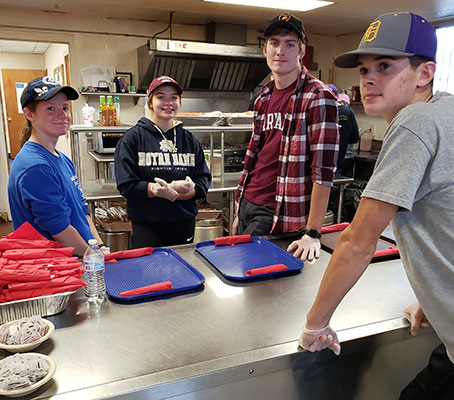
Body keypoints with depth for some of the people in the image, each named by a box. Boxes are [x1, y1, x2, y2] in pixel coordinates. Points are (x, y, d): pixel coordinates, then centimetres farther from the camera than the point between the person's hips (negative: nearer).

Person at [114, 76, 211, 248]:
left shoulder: (189, 140, 8)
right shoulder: (133, 138, -3)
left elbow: (203, 182, 3)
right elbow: (126, 185, -10)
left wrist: (175, 193, -17)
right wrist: (173, 188, -20)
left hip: (184, 224, 4)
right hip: (146, 226, -3)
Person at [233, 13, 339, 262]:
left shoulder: (318, 98, -13)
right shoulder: (264, 98, 10)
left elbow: (323, 170, -18)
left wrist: (312, 234, -22)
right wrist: (239, 212, 15)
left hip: (277, 214, -7)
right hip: (247, 204, 7)